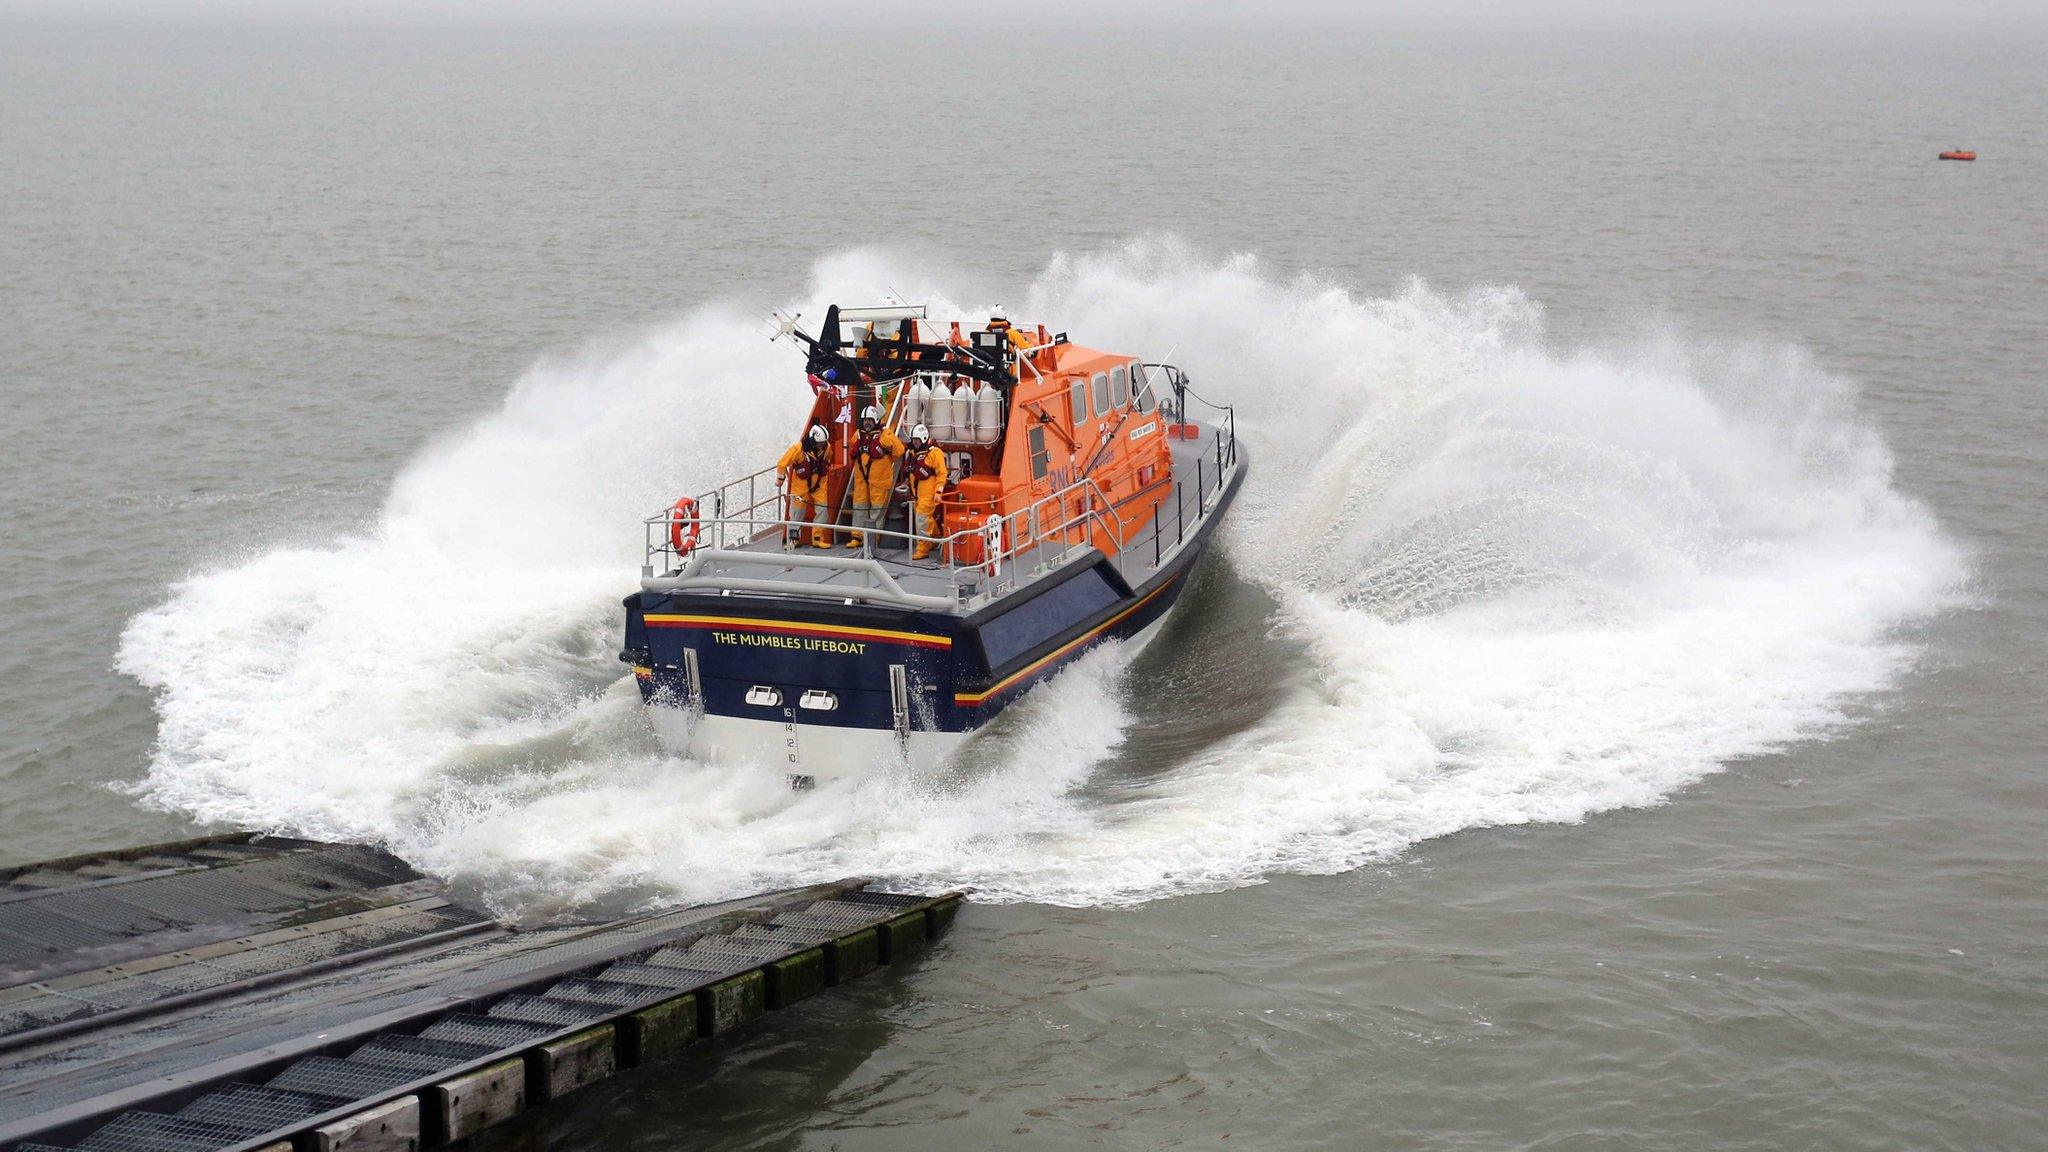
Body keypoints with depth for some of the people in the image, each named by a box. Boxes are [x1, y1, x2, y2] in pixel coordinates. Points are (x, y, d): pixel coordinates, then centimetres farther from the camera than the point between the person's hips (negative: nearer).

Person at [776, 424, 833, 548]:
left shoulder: (826, 448, -10)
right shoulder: (798, 448, -24)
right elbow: (782, 464, -13)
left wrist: (827, 472, 25)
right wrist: (780, 479, -2)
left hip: (819, 484, 3)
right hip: (800, 483, -3)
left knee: (822, 509, -5)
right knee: (797, 511, 3)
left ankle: (818, 538, 3)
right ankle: (794, 539, 15)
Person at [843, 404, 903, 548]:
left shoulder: (885, 435, -9)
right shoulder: (859, 435, 10)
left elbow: (898, 451, -7)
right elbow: (855, 452, 30)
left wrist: (886, 462, 5)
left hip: (878, 477, -6)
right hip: (861, 476, 6)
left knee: (877, 506, 0)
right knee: (859, 506, 6)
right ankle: (857, 536, 10)